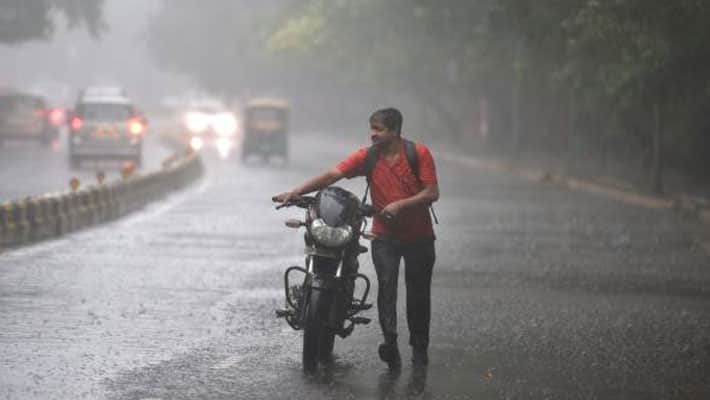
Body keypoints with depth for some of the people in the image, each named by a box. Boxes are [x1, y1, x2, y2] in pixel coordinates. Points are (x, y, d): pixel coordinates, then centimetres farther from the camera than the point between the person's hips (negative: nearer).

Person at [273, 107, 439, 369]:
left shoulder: (419, 153, -8)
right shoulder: (367, 156, -3)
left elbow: (432, 193, -11)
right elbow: (333, 175, -12)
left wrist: (401, 204, -24)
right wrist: (296, 192, -22)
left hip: (419, 236, -1)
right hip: (385, 236, 1)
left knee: (418, 295, 7)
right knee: (386, 284, -20)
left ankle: (419, 348, 23)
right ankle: (390, 343, -31)